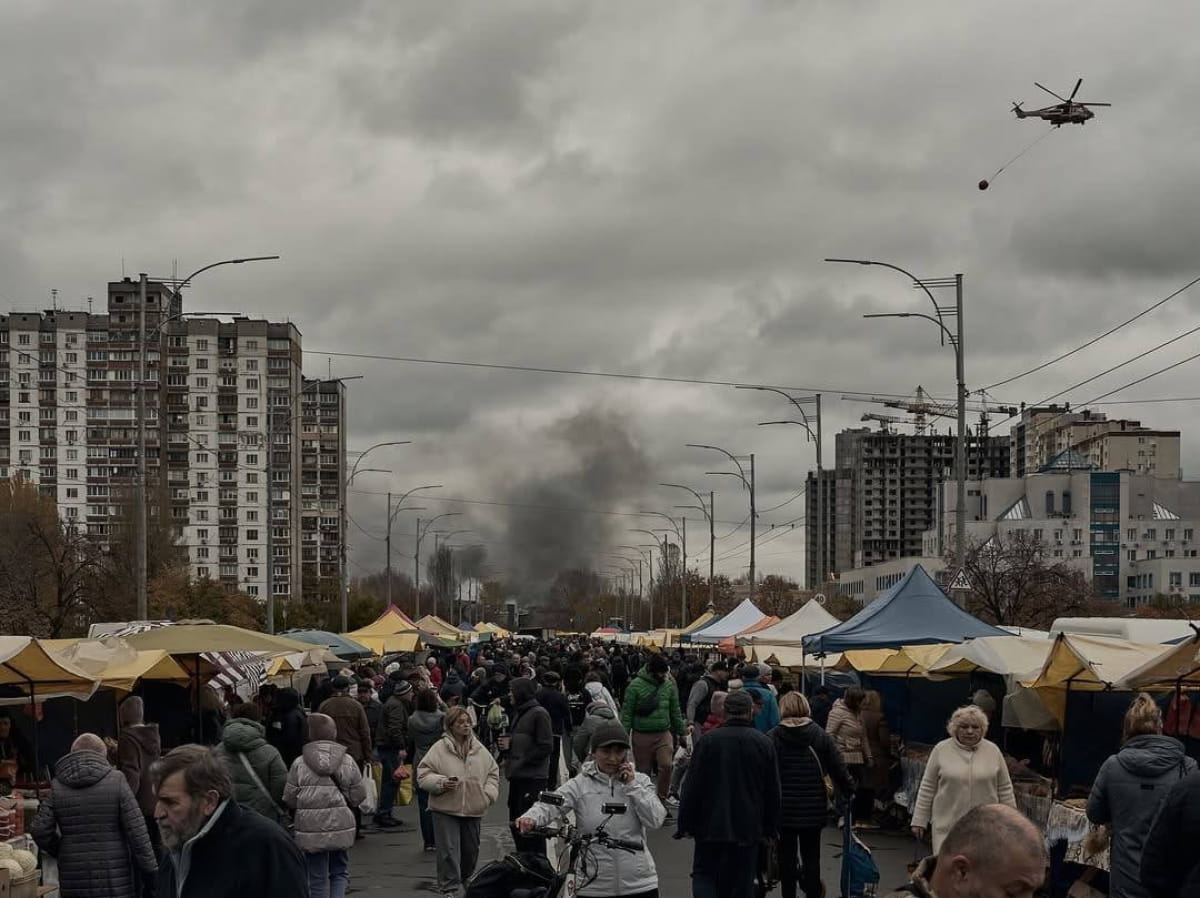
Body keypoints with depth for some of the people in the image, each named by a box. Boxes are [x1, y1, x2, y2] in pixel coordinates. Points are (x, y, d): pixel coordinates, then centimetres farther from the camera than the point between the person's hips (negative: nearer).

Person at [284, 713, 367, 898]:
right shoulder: (347, 761, -4)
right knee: (340, 872, 15)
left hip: (311, 828, -1)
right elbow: (358, 796, -1)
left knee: (317, 878, 8)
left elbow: (290, 798, -3)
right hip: (340, 825, 1)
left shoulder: (299, 763, -6)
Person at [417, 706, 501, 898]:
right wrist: (441, 783, -20)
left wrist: (489, 793, 2)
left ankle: (468, 880, 38)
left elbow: (493, 772, 16)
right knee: (449, 851, -8)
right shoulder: (439, 749, -6)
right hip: (446, 809, -4)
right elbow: (423, 775, -5)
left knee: (471, 849, 16)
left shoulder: (479, 749, 6)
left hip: (474, 809, 4)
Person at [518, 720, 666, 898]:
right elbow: (550, 805, -17)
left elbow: (656, 820, -5)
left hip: (639, 883, 1)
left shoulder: (640, 781, 6)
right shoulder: (579, 785, -2)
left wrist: (632, 785, -9)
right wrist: (531, 818, -38)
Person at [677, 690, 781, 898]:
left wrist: (685, 824, 2)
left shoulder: (707, 741, -7)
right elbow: (772, 792, 5)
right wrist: (771, 828, 15)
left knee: (703, 873, 12)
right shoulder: (764, 744, -1)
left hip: (711, 826, -1)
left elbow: (692, 789, -6)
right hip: (748, 827, 1)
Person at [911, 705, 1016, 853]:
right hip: (947, 824, -1)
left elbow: (1005, 789, 7)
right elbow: (927, 788, 2)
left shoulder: (993, 751, 3)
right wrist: (919, 820, 0)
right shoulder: (941, 750, 0)